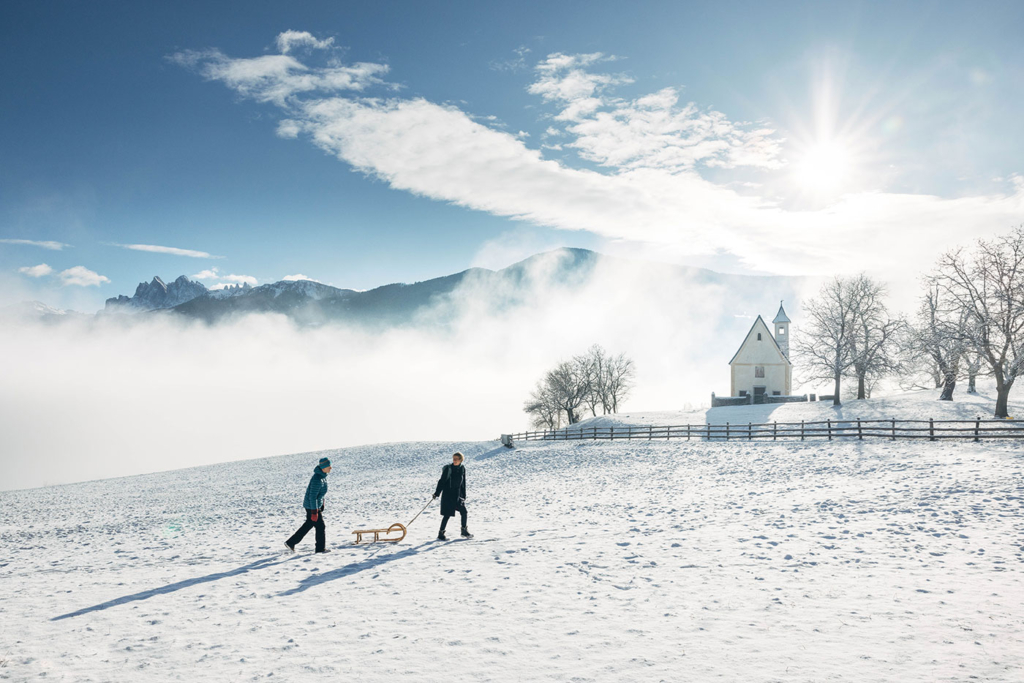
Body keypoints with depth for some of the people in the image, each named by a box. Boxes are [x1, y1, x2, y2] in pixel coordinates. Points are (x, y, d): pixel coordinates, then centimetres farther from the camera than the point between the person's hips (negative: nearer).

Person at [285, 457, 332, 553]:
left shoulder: (323, 476, 3)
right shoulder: (317, 479, -27)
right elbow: (312, 496, -26)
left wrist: (321, 505, 23)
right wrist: (314, 512, -23)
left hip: (317, 504, 10)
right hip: (312, 506, -10)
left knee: (308, 524, 18)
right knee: (320, 526, 4)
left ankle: (291, 543, 25)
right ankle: (320, 548, 20)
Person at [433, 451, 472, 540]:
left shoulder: (462, 469, 3)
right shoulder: (448, 468, -13)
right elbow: (442, 481, -11)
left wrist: (464, 495, 13)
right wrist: (436, 493, -13)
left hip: (458, 495, 5)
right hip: (448, 495, -5)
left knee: (464, 512, 8)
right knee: (447, 514, -4)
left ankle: (464, 531, 26)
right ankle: (440, 534, 7)